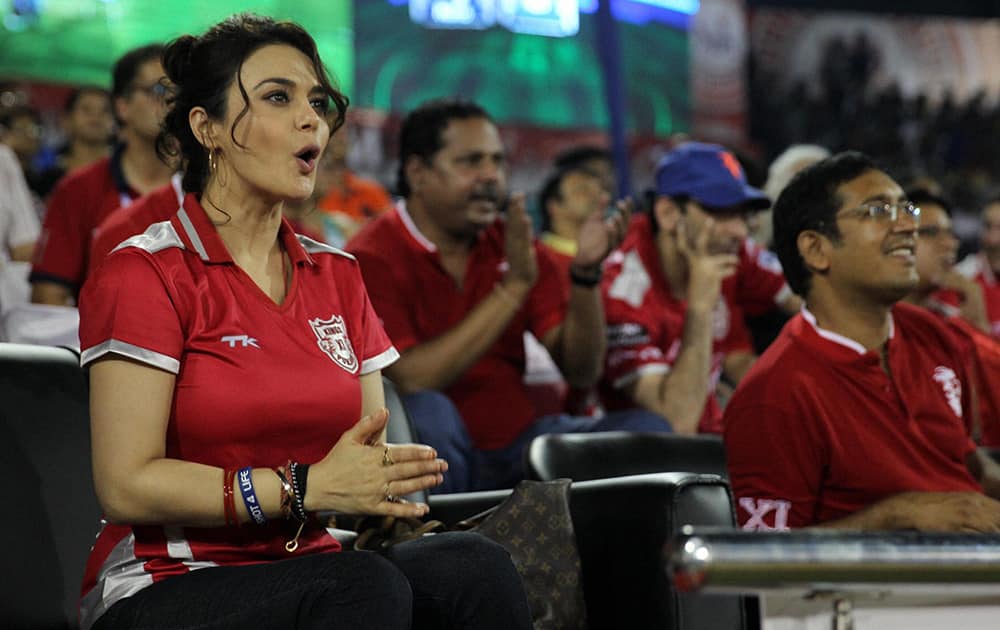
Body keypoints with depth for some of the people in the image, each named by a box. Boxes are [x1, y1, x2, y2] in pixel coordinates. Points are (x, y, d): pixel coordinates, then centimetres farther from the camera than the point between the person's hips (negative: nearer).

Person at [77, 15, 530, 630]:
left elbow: (369, 460, 15)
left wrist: (388, 489, -11)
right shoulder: (146, 272, -5)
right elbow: (127, 485, -14)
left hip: (304, 571, 6)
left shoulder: (337, 275, 14)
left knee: (473, 565, -25)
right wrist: (309, 486, -21)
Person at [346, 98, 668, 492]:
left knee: (645, 430, -13)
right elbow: (409, 381, -22)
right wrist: (513, 287, -22)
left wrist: (586, 273, -13)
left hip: (514, 446, 5)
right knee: (426, 413, -37)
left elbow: (581, 372, 4)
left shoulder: (517, 246, 8)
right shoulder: (372, 258, -8)